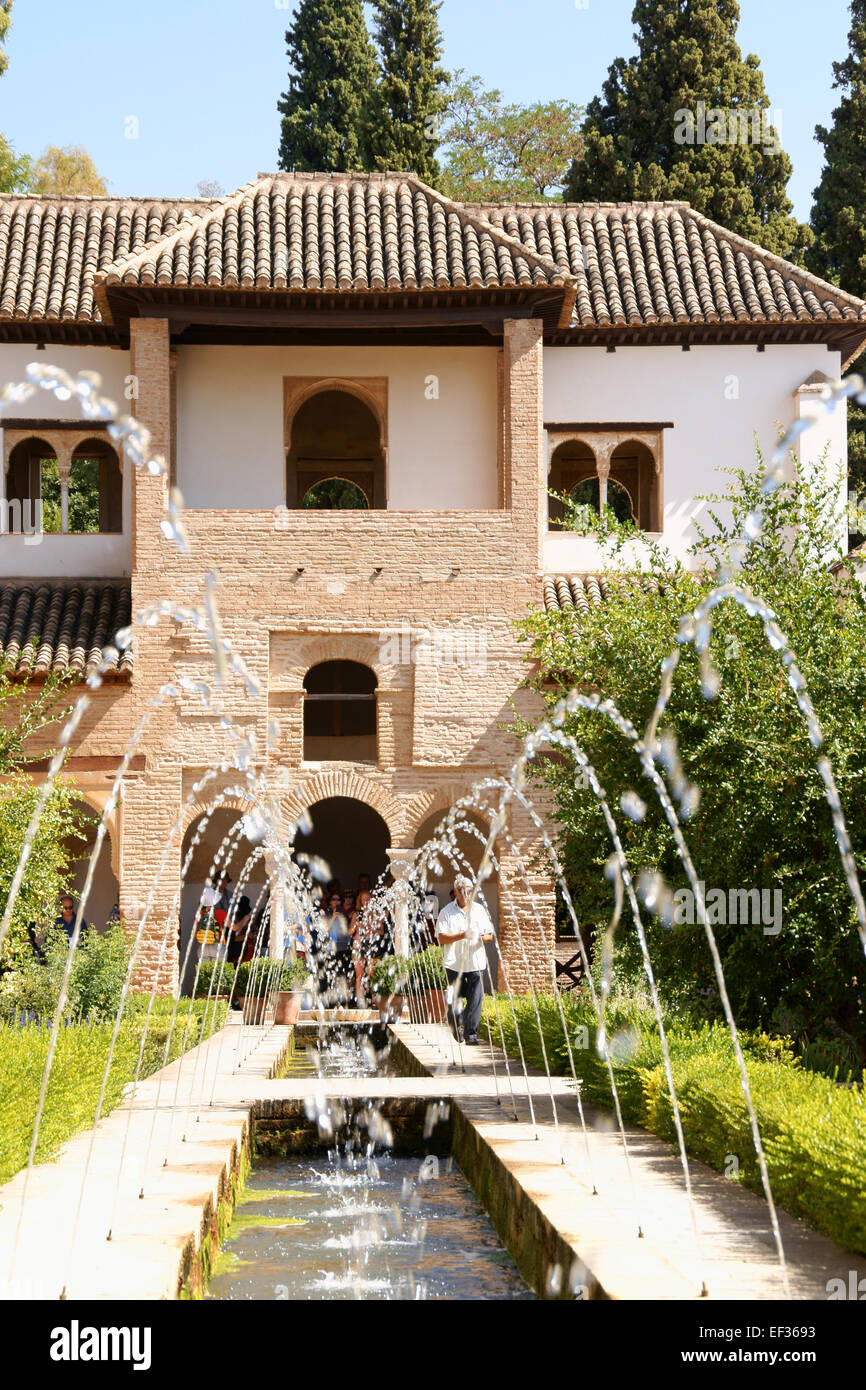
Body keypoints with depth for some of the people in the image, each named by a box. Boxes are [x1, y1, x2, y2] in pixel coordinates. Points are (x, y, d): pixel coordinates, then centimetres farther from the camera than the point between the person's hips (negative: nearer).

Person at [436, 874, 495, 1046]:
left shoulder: (479, 909, 12)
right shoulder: (447, 912, 2)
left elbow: (490, 935, 14)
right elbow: (442, 938, -7)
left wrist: (483, 937, -10)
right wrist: (462, 936, -21)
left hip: (476, 963, 2)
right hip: (454, 963, -2)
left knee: (475, 999, -4)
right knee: (454, 999, 0)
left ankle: (471, 1033, 5)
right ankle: (456, 1028, 24)